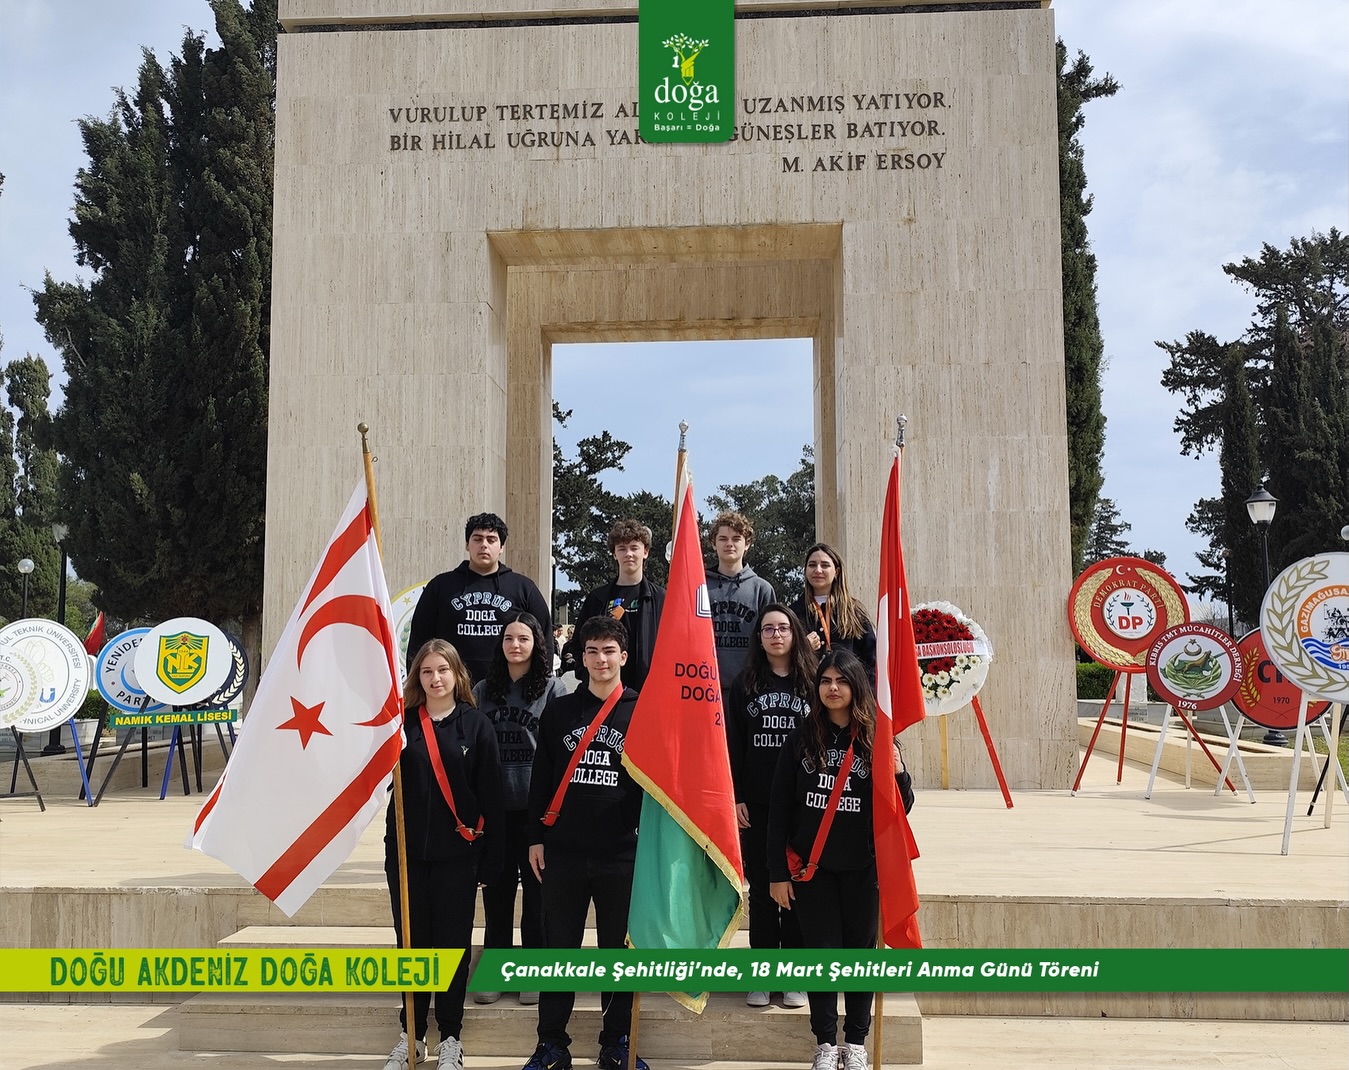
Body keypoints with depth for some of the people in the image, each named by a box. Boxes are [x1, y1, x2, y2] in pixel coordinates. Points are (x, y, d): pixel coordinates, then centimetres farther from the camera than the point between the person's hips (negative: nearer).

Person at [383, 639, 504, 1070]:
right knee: (411, 942, 11)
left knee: (453, 944, 7)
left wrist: (491, 857, -4)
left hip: (457, 852, -1)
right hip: (407, 849, 2)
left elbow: (490, 794, -2)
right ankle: (411, 1034, 25)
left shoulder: (476, 725, -1)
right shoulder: (403, 722, 2)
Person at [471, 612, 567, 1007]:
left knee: (537, 889, 7)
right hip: (493, 807, 3)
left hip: (536, 807, -3)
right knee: (496, 889, 10)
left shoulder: (552, 688, -2)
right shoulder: (483, 690, 8)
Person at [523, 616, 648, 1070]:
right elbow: (541, 778, 9)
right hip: (563, 850, 1)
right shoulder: (558, 711, 6)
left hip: (621, 853, -1)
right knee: (559, 947, 7)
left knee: (618, 948, 7)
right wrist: (536, 838, 5)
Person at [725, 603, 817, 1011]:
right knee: (761, 889, 6)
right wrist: (735, 797, -2)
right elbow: (733, 744, 4)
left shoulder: (812, 682, 4)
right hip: (756, 805, 1)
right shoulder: (745, 684, 7)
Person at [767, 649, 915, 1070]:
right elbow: (780, 809, 0)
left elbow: (899, 810, -1)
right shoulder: (801, 740, -1)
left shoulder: (877, 739, -2)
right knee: (820, 950, 5)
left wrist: (898, 774, -22)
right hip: (811, 866, 0)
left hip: (862, 867, 0)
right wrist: (778, 872, -3)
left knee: (859, 950, 9)